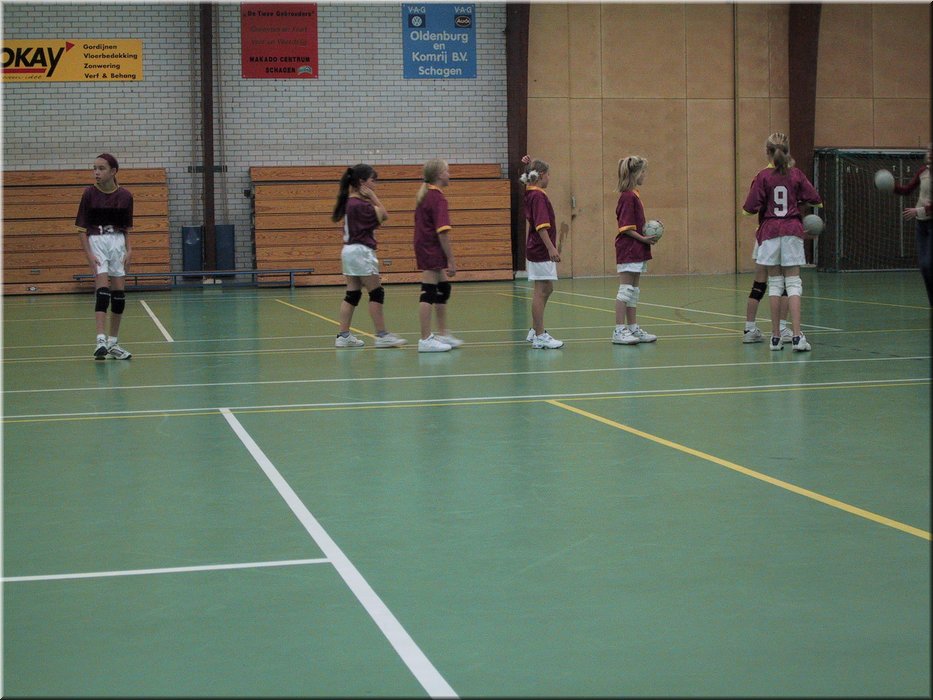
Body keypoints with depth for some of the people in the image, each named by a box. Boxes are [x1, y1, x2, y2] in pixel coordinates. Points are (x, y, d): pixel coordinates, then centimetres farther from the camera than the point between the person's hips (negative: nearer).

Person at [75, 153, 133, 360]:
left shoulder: (125, 196, 1)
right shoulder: (89, 193, -5)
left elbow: (126, 229, 10)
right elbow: (82, 228, -3)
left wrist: (128, 250, -4)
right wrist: (89, 254, -12)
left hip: (118, 242, 3)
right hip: (97, 241, -3)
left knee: (119, 293, 3)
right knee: (102, 288, -17)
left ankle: (113, 343, 12)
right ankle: (101, 340, -24)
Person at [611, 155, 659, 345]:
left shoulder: (634, 195, 15)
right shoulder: (628, 196, -15)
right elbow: (625, 227, -18)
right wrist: (643, 238, -18)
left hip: (636, 250, 10)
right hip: (628, 249, -10)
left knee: (633, 290, 12)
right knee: (626, 289, -7)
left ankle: (633, 328, 17)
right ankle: (619, 331, -5)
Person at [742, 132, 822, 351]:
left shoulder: (763, 177, -5)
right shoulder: (796, 174, -1)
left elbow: (750, 208, -9)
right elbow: (816, 200, 1)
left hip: (770, 232, 0)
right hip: (792, 231, 0)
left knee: (775, 283, 7)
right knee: (793, 283, 1)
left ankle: (776, 336, 7)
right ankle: (796, 335, -11)